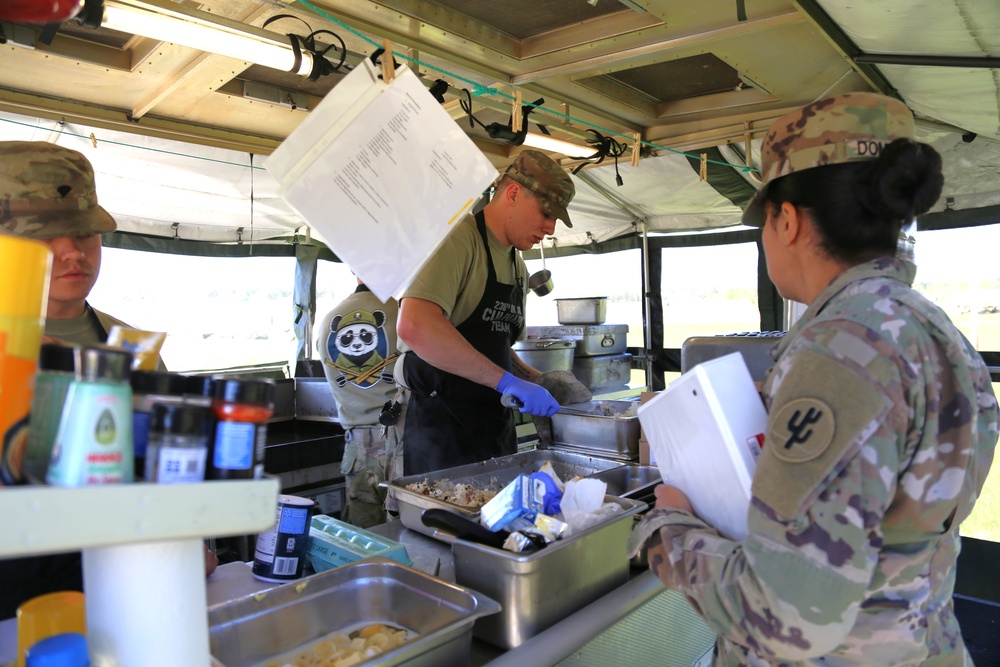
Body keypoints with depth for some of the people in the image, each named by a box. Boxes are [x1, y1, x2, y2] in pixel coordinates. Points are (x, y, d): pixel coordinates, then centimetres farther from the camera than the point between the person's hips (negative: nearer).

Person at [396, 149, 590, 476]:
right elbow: (414, 326, -31)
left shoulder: (517, 265, 15)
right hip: (440, 428, -8)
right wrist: (507, 381, -28)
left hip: (496, 424, 9)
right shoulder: (457, 238, -14)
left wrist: (536, 379, 6)